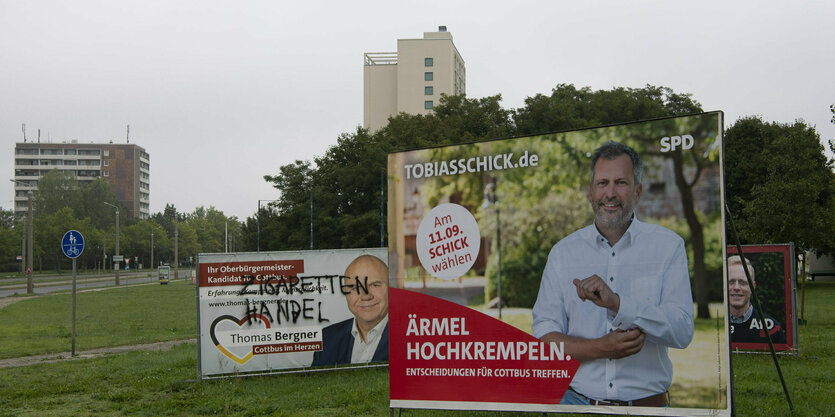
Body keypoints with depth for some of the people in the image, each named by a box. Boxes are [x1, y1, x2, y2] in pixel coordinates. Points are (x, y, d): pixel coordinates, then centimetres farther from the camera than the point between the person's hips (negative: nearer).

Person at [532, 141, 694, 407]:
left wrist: (616, 303, -25)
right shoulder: (563, 252, 1)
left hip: (647, 403, -1)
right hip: (578, 400, 1)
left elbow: (682, 333, -13)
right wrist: (599, 348, -19)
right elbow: (543, 337, -4)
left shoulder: (669, 246, -3)